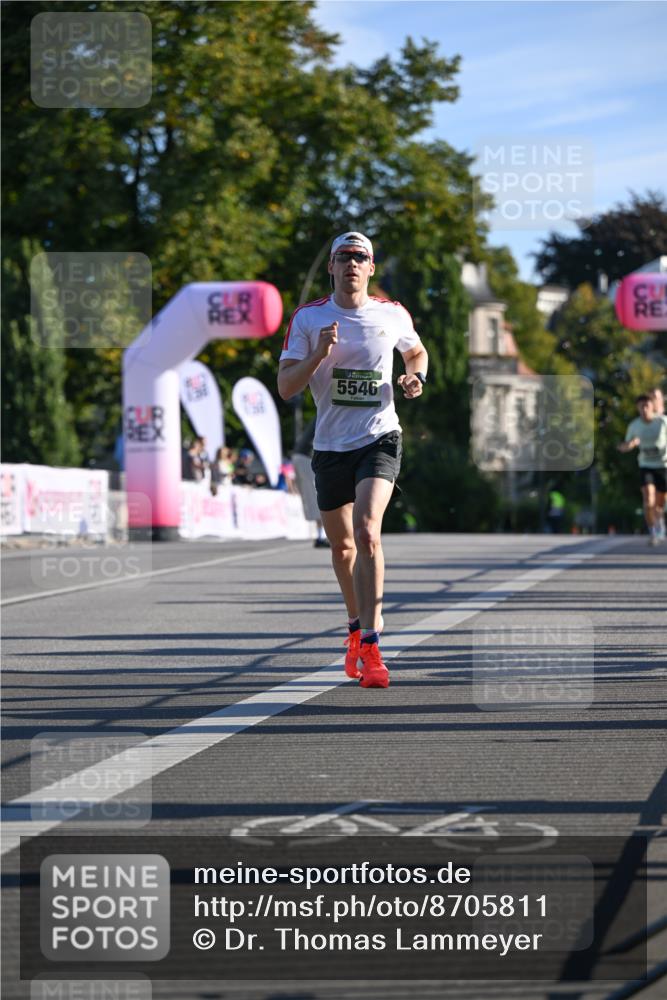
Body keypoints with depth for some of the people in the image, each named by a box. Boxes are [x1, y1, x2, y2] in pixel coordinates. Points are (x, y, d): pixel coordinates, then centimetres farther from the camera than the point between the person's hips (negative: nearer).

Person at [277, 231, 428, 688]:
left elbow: (417, 351, 23)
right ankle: (358, 626, 39)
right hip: (331, 444, 2)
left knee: (367, 531, -22)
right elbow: (285, 386, -5)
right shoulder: (308, 318, -1)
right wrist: (319, 354, -20)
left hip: (380, 438, -2)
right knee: (342, 545, 13)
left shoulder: (393, 314, 2)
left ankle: (369, 645, -23)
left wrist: (417, 377, 1)